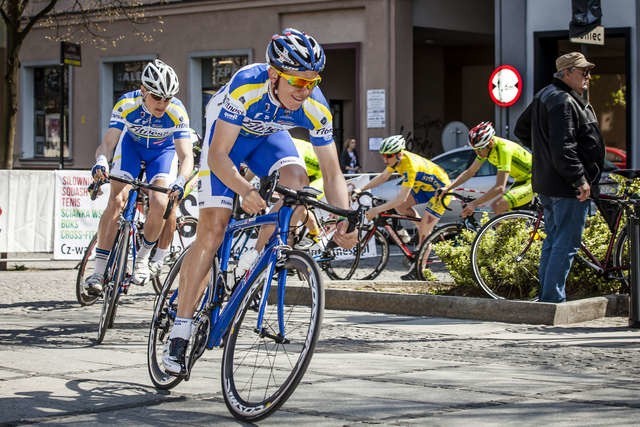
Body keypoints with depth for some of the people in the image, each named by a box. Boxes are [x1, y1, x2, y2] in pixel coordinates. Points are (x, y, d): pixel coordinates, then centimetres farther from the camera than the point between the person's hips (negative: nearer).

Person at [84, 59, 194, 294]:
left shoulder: (177, 112, -33)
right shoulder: (126, 104, -32)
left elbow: (186, 156, -36)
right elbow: (107, 144, -34)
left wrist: (179, 181, -56)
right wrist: (101, 162, -56)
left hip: (163, 150, 0)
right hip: (132, 144, 0)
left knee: (159, 203, -23)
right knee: (117, 201, -17)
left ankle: (143, 257, 3)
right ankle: (98, 270, -13)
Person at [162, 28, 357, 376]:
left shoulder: (315, 109, -29)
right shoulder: (246, 87, -39)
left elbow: (332, 172, -22)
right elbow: (217, 155, -37)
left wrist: (344, 220, -38)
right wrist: (246, 191, -55)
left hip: (268, 136, 4)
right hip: (225, 131, -3)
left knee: (296, 177, -29)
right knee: (213, 228, -14)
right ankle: (178, 333, -11)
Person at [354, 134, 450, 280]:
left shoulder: (410, 166, -35)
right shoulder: (396, 158, -11)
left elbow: (402, 198, -38)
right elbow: (383, 177, 3)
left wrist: (377, 210, -39)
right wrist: (361, 189, -6)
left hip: (440, 189, -9)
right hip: (424, 186, 9)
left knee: (424, 231, -12)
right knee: (400, 206, -6)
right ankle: (426, 229, 12)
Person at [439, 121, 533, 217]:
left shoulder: (504, 149, -31)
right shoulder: (485, 148, -5)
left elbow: (499, 188, -36)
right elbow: (469, 172, 6)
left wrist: (474, 204, -38)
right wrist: (447, 188, -5)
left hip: (531, 182, -9)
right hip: (521, 180, 9)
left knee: (499, 206, -25)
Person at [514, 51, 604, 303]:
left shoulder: (545, 96, 15)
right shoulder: (563, 102, -18)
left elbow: (521, 129, 25)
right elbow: (563, 148, -26)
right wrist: (580, 179, -22)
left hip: (547, 184, 11)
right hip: (568, 188, -11)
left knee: (553, 240, 16)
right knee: (566, 244, -7)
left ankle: (546, 296, 21)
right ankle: (553, 299, -8)